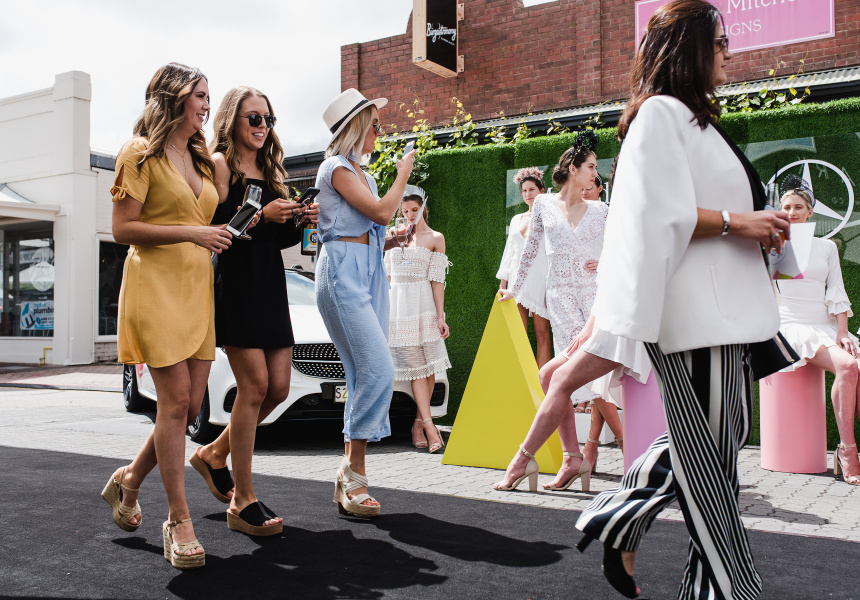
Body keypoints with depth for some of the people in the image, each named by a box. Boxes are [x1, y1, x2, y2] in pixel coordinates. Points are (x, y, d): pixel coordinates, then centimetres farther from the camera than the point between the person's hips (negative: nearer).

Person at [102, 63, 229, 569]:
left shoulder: (201, 159, 20)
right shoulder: (141, 154, -1)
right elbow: (123, 229, -9)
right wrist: (191, 233, -15)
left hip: (198, 286, 7)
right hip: (156, 284, -7)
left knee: (192, 403, 4)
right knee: (176, 398, -11)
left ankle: (129, 482, 26)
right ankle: (179, 520, -1)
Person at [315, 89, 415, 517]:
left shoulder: (360, 172, 23)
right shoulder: (336, 167, -4)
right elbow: (381, 211, -14)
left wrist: (394, 239, 7)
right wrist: (404, 173, 1)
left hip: (369, 273, 9)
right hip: (343, 272, -9)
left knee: (365, 376, 3)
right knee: (378, 371, -18)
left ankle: (348, 480, 8)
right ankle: (353, 471, -7)